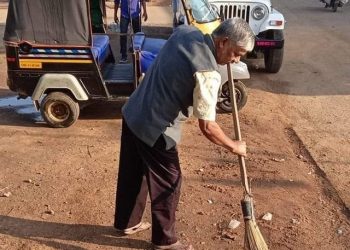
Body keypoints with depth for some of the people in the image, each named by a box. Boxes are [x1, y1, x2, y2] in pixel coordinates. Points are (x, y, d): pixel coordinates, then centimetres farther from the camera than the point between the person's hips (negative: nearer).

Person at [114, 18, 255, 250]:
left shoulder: (185, 31, -1)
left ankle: (126, 222, 44)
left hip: (133, 114, 9)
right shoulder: (208, 73, -25)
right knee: (167, 183, 10)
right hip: (155, 130, -9)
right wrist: (234, 146, -5)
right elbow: (207, 127, -21)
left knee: (132, 174, 23)